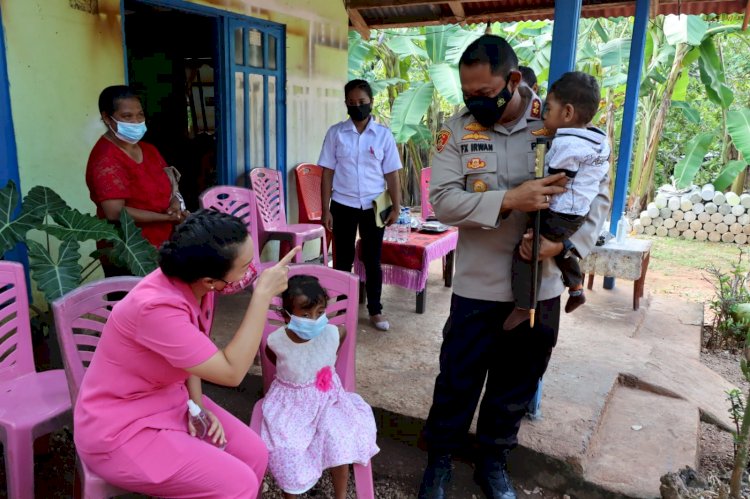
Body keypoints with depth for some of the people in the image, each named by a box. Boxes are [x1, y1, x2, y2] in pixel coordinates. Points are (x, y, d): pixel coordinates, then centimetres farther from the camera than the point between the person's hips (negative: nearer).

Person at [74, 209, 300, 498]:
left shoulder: (196, 284, -10)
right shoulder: (157, 307, -35)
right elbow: (231, 372, -30)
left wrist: (197, 405, -8)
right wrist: (263, 294, -30)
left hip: (171, 402, 7)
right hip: (122, 431, -7)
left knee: (255, 455, 0)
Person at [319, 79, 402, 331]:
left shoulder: (384, 134, 1)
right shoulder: (335, 133, 0)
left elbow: (392, 174, 3)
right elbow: (327, 172, 1)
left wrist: (396, 207, -2)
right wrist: (325, 209, -4)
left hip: (374, 206, 0)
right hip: (343, 206, 0)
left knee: (372, 260, 9)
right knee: (343, 259, 9)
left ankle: (375, 310, 21)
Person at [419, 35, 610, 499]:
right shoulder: (457, 129, -5)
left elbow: (598, 194, -3)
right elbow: (443, 200, -14)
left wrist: (568, 243, -20)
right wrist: (509, 201, -26)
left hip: (540, 286, 1)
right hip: (478, 286, -1)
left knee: (516, 386, 17)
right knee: (458, 381, 11)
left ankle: (493, 460, 40)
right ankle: (440, 458, 35)